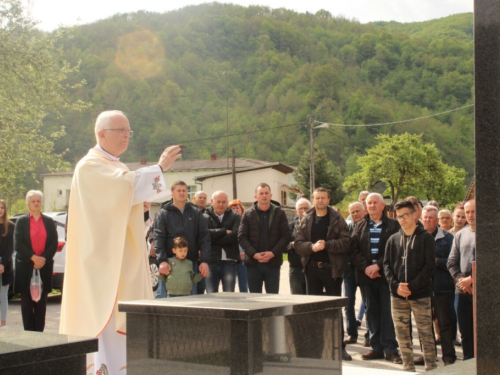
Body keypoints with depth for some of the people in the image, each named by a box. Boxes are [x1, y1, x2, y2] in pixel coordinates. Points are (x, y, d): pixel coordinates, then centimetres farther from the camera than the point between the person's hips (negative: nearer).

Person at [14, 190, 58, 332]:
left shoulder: (49, 222, 11)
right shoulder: (21, 221, 5)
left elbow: (54, 244, 3)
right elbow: (18, 245, -4)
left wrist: (43, 258, -12)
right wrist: (33, 258, -15)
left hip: (44, 267, 2)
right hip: (26, 267, -2)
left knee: (41, 303, 3)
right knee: (27, 303, 0)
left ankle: (39, 333, 7)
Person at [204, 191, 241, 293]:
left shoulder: (235, 217, 8)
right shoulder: (205, 217, 7)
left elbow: (235, 236, -10)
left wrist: (214, 238, -9)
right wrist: (224, 231, -10)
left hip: (229, 262, 0)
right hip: (211, 262, 0)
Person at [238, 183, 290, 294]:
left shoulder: (279, 213, 2)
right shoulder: (248, 214, 4)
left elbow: (286, 236, -2)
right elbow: (242, 236, -1)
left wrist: (273, 253, -14)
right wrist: (254, 254, -14)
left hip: (273, 263, -1)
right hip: (253, 263, 1)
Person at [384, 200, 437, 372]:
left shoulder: (425, 237, -1)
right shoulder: (393, 239, 10)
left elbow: (430, 266, -7)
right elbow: (387, 265, 8)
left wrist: (412, 286, -13)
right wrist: (395, 285, -8)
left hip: (420, 294, -4)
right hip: (397, 295, 4)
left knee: (426, 333, -1)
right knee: (402, 334, 7)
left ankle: (431, 367, 7)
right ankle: (408, 367, 17)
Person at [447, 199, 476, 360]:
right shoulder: (460, 235, 12)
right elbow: (452, 262, 11)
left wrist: (471, 279, -12)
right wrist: (460, 279, -4)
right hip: (463, 291, 4)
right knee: (466, 333, 10)